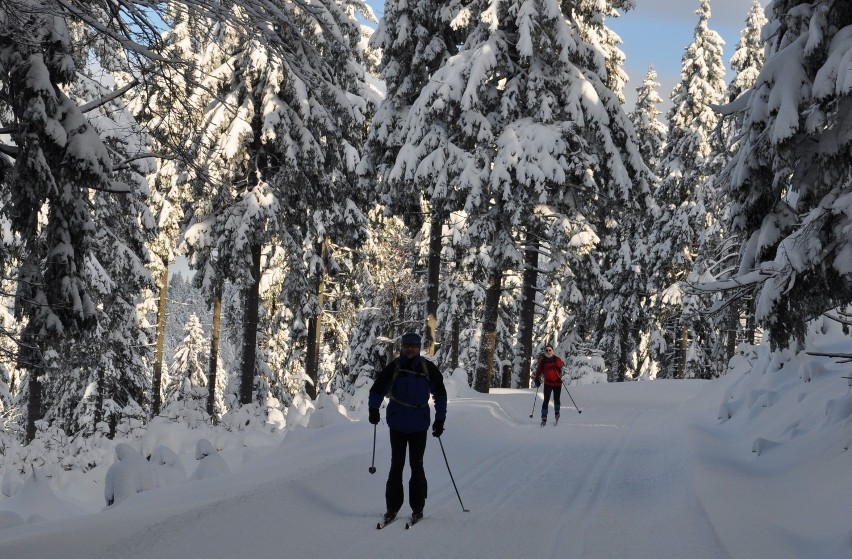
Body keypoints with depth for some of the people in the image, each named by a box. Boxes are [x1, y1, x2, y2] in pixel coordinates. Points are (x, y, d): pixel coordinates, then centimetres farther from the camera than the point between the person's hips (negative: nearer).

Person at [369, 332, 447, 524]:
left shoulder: (428, 369, -1)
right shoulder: (394, 367, -2)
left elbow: (440, 394, 8)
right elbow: (377, 389, 6)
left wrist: (440, 420, 5)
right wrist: (373, 409, -7)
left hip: (419, 425, 0)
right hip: (397, 424, 0)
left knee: (416, 465, 3)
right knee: (396, 465, 5)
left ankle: (417, 507, 12)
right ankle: (392, 507, 10)